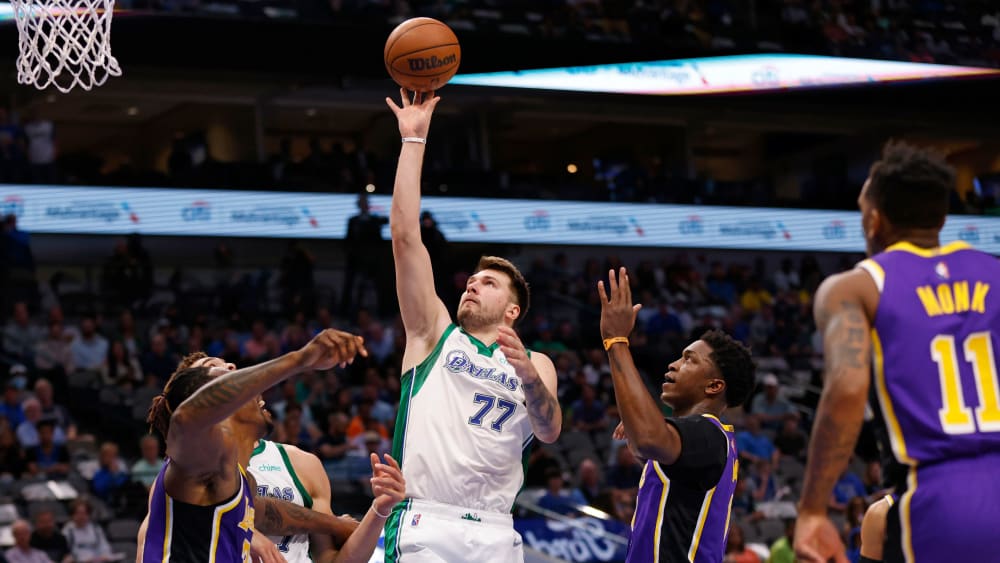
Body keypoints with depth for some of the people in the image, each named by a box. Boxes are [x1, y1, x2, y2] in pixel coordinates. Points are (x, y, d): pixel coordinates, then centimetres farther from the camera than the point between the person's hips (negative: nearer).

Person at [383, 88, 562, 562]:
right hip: (424, 525, -1)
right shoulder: (435, 335, 16)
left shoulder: (535, 364, 18)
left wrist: (529, 376, -21)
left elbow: (549, 432, -2)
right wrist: (413, 141, 5)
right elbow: (405, 236, 8)